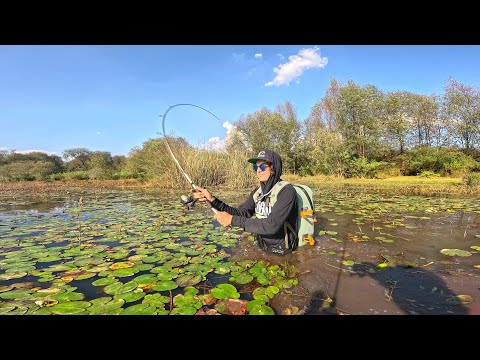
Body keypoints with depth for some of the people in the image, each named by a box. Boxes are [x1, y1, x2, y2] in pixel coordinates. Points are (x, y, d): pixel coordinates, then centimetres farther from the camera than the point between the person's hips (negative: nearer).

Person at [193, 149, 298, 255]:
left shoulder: (287, 191, -19)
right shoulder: (258, 192, 3)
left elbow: (271, 225, -28)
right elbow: (241, 213, -2)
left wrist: (233, 220, -26)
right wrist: (212, 200, -13)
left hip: (282, 254, -5)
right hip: (261, 248, 5)